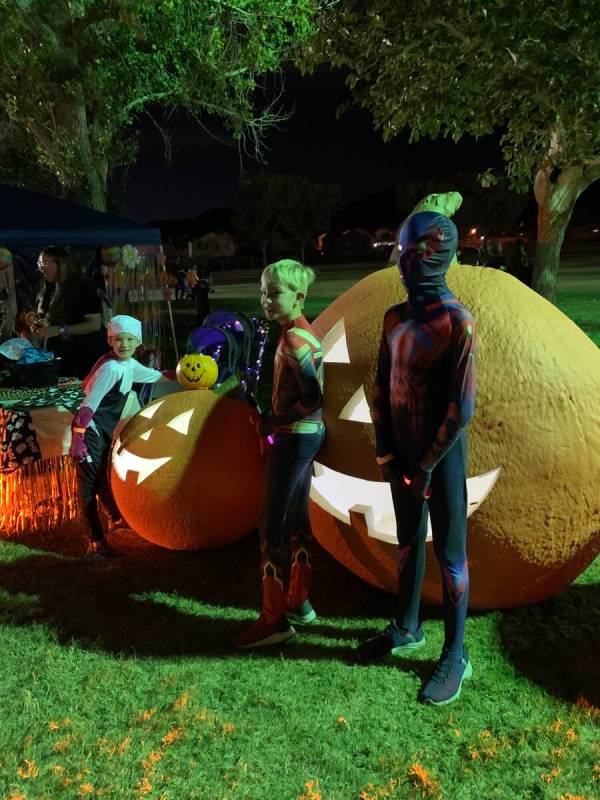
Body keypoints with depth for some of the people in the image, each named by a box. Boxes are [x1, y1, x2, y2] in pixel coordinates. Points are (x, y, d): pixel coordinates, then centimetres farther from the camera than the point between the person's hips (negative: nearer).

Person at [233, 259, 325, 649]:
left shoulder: (294, 338, -18)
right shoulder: (302, 332, 12)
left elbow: (312, 398, -25)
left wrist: (272, 423, -15)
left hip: (294, 438, -10)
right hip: (306, 435, 10)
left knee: (271, 526, -4)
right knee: (296, 520, 16)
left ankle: (275, 619, 6)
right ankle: (299, 601, 28)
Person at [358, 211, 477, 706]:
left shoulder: (457, 322, -15)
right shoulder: (394, 319, 5)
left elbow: (462, 405, -16)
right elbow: (382, 388, 8)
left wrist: (427, 466, -12)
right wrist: (386, 450, 1)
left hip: (442, 454, -6)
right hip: (401, 452, 6)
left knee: (451, 555, 5)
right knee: (409, 543, 18)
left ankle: (456, 657, 19)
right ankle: (407, 628, 36)